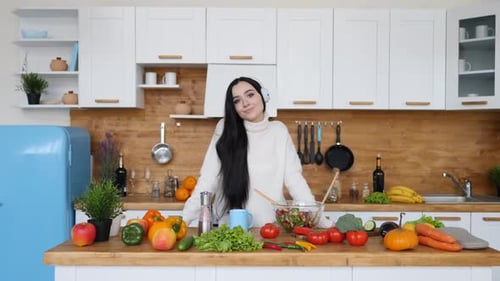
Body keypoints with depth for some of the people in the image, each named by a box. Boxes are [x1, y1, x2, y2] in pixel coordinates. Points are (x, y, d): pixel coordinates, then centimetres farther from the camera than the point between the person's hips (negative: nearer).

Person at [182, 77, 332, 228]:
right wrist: (184, 219, -13)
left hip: (271, 226, 2)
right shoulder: (225, 129, -1)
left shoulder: (279, 130, 4)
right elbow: (208, 179, -3)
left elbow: (294, 178, 3)